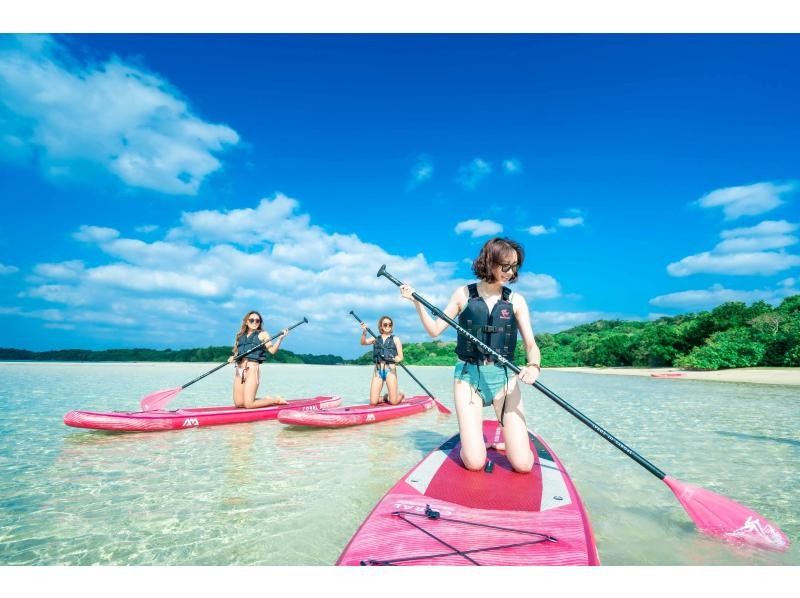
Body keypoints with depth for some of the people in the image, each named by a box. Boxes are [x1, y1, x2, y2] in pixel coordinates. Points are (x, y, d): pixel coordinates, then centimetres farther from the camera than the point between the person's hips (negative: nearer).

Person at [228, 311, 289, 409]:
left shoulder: (262, 334, 5)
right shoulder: (241, 335, 19)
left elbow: (272, 350, -6)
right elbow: (236, 352, 21)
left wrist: (280, 338, -20)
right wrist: (232, 357, -1)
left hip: (252, 368, -6)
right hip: (239, 369, 6)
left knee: (248, 405, -11)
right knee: (238, 404, 5)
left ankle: (276, 400, 9)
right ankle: (266, 399, 24)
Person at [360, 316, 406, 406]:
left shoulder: (395, 339, 6)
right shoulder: (376, 339, 12)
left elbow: (400, 357, 3)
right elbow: (363, 342, -5)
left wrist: (395, 359, -20)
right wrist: (364, 332, -24)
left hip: (390, 370, -2)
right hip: (378, 371, 2)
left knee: (393, 401, -6)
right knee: (373, 402, -4)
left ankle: (401, 395, 29)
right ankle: (385, 397, 27)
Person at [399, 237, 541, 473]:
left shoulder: (516, 300, 3)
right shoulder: (463, 294, 2)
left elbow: (531, 344, -3)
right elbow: (435, 330, 5)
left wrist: (533, 365, -25)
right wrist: (416, 301, -6)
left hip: (504, 377, 1)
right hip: (468, 375, -1)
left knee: (523, 464, -7)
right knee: (474, 463, -10)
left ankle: (507, 436, 26)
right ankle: (472, 438, 25)